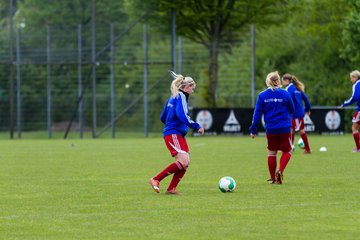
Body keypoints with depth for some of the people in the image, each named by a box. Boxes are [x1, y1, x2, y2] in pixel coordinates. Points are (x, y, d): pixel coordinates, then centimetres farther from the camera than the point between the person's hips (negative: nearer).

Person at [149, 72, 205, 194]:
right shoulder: (181, 96, -9)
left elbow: (163, 118, 25)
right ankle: (155, 180, -12)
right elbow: (182, 116, -23)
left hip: (179, 135, 10)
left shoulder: (173, 98, 20)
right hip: (173, 134, -10)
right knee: (183, 162, -18)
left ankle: (171, 188, 1)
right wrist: (197, 127, -18)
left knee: (185, 163, 3)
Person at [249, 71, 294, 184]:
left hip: (270, 129, 2)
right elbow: (291, 110, 5)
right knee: (287, 151, 11)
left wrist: (253, 129, 4)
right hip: (284, 128, -2)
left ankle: (272, 178, 17)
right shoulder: (284, 94, -7)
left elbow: (257, 114, -2)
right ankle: (280, 171, -12)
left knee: (271, 152, 14)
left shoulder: (262, 95, -2)